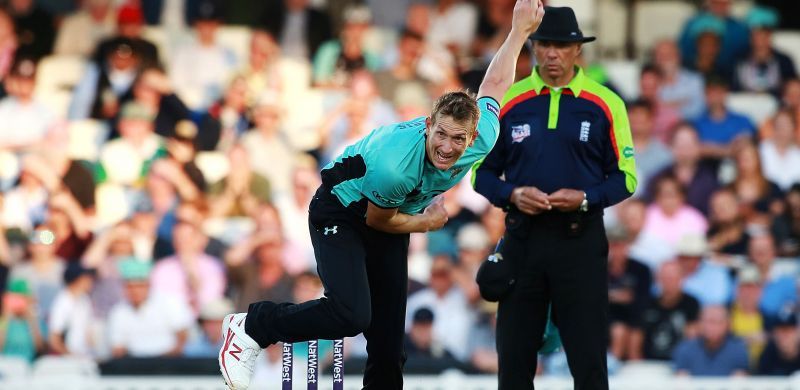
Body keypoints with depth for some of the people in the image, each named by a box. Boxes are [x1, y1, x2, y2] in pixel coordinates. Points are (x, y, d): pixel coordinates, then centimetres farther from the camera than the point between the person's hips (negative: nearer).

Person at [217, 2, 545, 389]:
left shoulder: (481, 141, -23)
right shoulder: (394, 166, -39)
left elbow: (492, 85, -1)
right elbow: (377, 219, -17)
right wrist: (426, 222, -8)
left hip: (392, 218, 6)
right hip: (341, 212, -6)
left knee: (388, 347, 3)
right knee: (351, 314, -27)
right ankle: (251, 327, -9)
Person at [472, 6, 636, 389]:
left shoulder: (605, 104, -1)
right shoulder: (509, 102, 4)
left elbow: (625, 177, 2)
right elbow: (483, 171, 8)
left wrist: (585, 198, -15)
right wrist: (512, 194, -11)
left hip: (580, 240, -2)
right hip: (522, 238, 2)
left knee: (588, 355, -1)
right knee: (514, 354, 8)